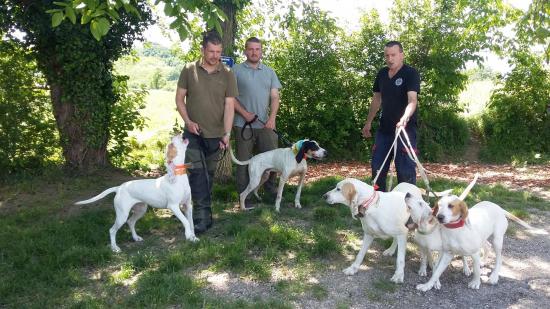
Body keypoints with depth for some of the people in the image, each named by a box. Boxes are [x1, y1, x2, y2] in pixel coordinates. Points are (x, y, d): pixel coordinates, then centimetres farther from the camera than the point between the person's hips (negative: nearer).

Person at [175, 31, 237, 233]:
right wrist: (187, 121, -11)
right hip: (193, 133, -1)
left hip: (215, 135, 1)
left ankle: (203, 213, 27)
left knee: (209, 174, 12)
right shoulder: (189, 70, -1)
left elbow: (229, 105, -6)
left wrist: (227, 134, -15)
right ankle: (203, 216, -8)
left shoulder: (227, 75, -2)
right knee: (196, 173, -9)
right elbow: (179, 98, 3)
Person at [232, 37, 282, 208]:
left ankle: (269, 186, 28)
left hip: (265, 124, 3)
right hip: (243, 124, -3)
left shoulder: (269, 72, 12)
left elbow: (275, 97, 7)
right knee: (244, 161, 3)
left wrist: (272, 118, -7)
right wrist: (245, 113, -11)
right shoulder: (236, 70, 2)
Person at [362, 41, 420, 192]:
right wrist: (369, 122, 19)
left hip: (405, 129, -6)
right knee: (377, 168, 11)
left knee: (406, 170, -3)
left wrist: (405, 118, -44)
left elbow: (412, 100, -26)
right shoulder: (382, 73, 8)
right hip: (384, 128, 7)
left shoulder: (411, 73, -11)